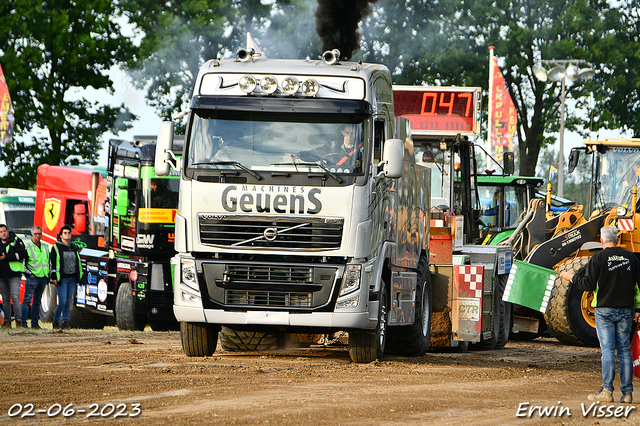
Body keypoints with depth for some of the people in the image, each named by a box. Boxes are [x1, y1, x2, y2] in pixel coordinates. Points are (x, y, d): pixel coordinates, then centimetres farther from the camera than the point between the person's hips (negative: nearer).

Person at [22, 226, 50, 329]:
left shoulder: (45, 246, 15)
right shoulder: (27, 246, -4)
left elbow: (48, 261, 23)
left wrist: (48, 274, 13)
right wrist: (28, 273, -10)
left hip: (43, 277, 6)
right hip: (32, 277, -6)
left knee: (37, 301, 9)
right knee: (27, 299, -11)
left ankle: (35, 323, 12)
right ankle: (23, 323, -11)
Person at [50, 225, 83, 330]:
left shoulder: (74, 248, 15)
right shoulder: (56, 248, -1)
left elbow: (78, 263, 21)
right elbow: (53, 263, -4)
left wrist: (79, 276, 16)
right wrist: (53, 277, -10)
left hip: (72, 278, 5)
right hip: (62, 278, -5)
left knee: (68, 301, 4)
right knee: (62, 302, -10)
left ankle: (65, 321, 9)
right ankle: (55, 322, 4)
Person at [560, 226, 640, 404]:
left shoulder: (599, 258, -6)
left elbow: (588, 285, -7)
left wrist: (572, 277, 10)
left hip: (605, 310, -3)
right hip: (626, 309, 3)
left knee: (607, 349, -3)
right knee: (624, 349, 6)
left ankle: (607, 390, -9)